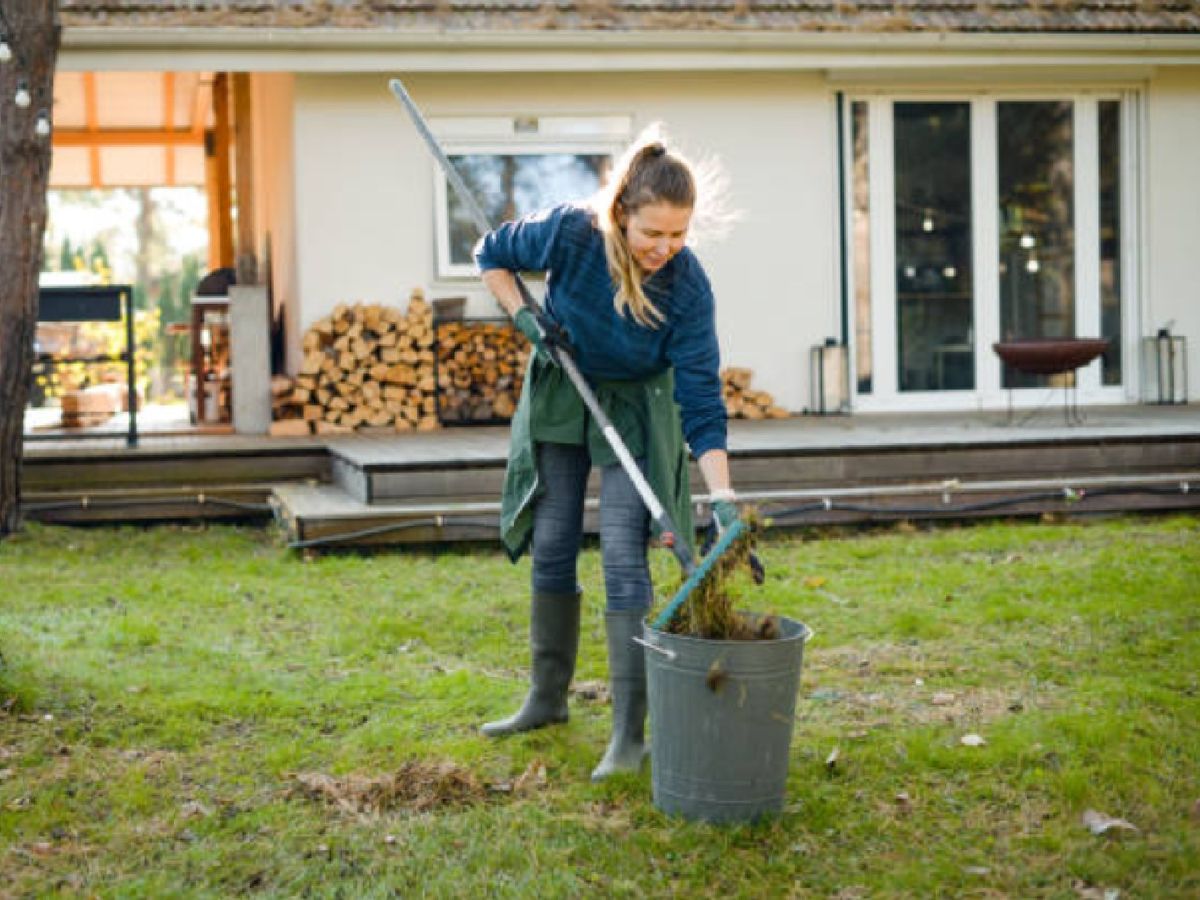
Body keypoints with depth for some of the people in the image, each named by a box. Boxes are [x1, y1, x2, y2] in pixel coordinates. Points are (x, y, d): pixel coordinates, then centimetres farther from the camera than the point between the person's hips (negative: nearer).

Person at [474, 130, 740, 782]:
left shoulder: (688, 287, -28)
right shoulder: (568, 233, -26)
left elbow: (702, 402, -27)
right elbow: (492, 254, -5)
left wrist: (724, 501, -34)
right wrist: (525, 318, -20)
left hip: (636, 412, -2)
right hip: (560, 395, 2)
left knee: (623, 557, -11)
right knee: (551, 548, 8)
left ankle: (629, 732, -7)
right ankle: (547, 698, 25)